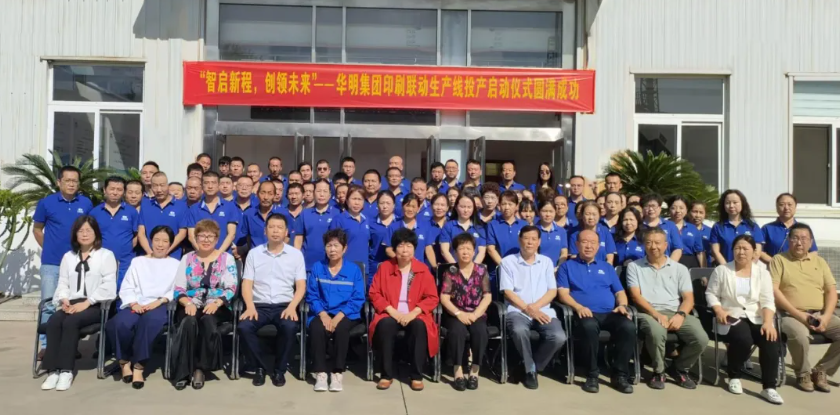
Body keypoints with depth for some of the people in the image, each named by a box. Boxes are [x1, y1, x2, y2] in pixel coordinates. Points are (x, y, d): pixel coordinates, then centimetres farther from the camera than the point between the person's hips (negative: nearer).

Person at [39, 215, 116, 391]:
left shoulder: (106, 255, 5)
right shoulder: (68, 256, 23)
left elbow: (108, 286, -6)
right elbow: (62, 283, 16)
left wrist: (86, 302, -15)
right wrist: (64, 300, -6)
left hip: (96, 305, -4)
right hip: (72, 304, 5)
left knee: (70, 322, -32)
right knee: (53, 322, -27)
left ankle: (66, 370, -27)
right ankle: (54, 370, -27)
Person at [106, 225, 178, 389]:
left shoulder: (175, 264, 18)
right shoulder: (138, 261, 25)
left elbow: (176, 291, 4)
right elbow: (126, 288, 13)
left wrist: (160, 301, -14)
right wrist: (134, 303, -7)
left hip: (160, 306, -2)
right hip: (136, 305, 2)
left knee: (150, 320, -38)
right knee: (120, 323, -32)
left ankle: (139, 365, -24)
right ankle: (124, 360, -6)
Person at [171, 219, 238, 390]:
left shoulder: (227, 258, 8)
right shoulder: (187, 258, 14)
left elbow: (231, 289, -1)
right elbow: (179, 289, 6)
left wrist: (216, 303, -19)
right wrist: (188, 303, -15)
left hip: (217, 306, -1)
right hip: (192, 305, 1)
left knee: (208, 320, -35)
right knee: (189, 322, -33)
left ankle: (200, 368, -20)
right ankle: (182, 371, -25)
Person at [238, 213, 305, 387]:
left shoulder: (296, 254, 6)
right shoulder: (254, 253, 9)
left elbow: (301, 286, 2)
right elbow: (247, 284, 4)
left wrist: (292, 307, -15)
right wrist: (250, 306, -13)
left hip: (284, 305, -1)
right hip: (259, 305, 1)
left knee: (290, 327, -33)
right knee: (244, 327, -29)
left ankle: (279, 370, -7)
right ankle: (260, 367, -4)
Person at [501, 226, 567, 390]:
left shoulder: (547, 262, 14)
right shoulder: (508, 262, 4)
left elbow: (552, 291, 7)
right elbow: (508, 292, -3)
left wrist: (535, 306, -9)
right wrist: (527, 309, -14)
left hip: (543, 310, 3)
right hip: (517, 310, -3)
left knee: (559, 337, -25)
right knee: (519, 331, -36)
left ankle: (530, 366, 1)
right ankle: (530, 369, -8)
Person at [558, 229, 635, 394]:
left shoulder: (607, 267, 27)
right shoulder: (567, 266, 15)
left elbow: (620, 292, 21)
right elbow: (563, 293, 2)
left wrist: (622, 305, -2)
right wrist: (578, 307, -17)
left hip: (610, 313, 4)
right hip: (585, 313, -3)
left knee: (628, 326, -30)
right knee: (589, 327, -39)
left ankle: (620, 375, -15)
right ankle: (592, 375, -21)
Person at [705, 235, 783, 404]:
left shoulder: (762, 271, 7)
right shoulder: (722, 270, 3)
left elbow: (767, 300, -1)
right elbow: (711, 294, 5)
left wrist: (768, 322, -17)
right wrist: (719, 311, -14)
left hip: (757, 318, 2)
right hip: (732, 317, -2)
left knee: (771, 339, -29)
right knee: (744, 339, -32)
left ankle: (769, 387, -19)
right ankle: (734, 376, -4)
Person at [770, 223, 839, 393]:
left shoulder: (819, 261, 16)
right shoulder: (779, 260, 3)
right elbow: (773, 290, -7)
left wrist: (826, 317, -6)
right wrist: (798, 314, -15)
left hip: (820, 315, 5)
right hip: (791, 315, -5)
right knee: (800, 335, -35)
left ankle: (820, 371, -1)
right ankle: (803, 373, -6)